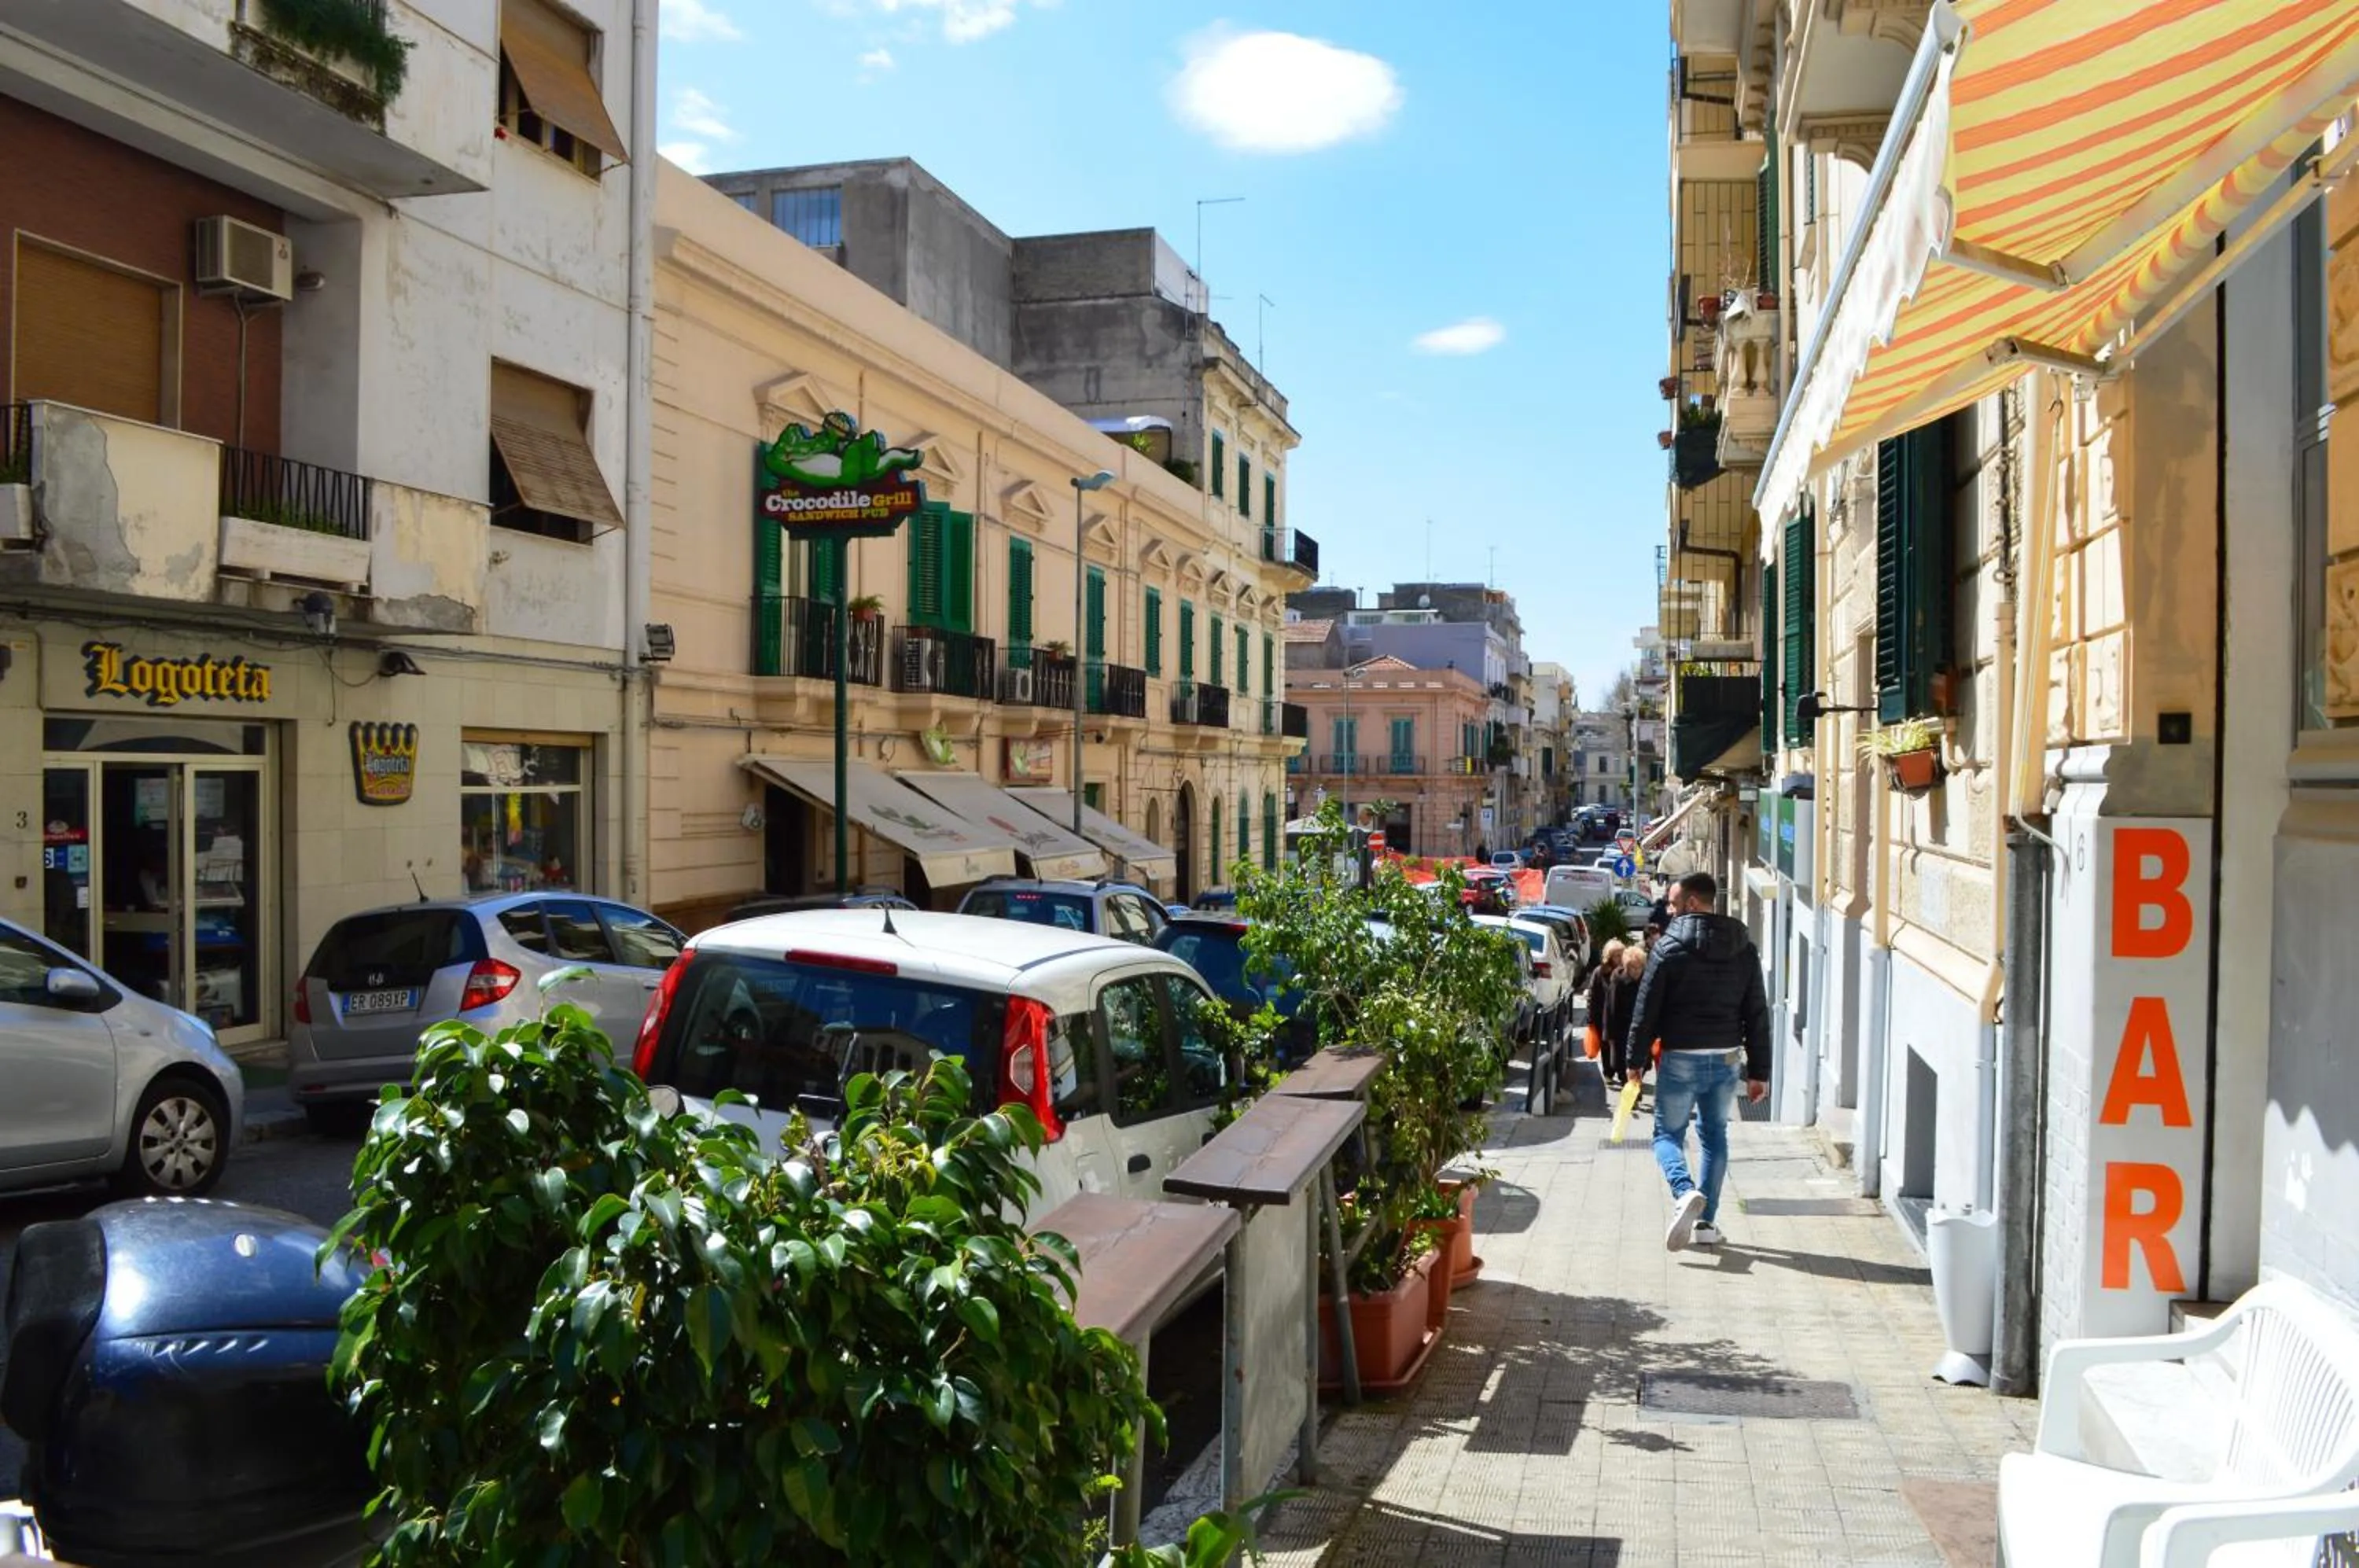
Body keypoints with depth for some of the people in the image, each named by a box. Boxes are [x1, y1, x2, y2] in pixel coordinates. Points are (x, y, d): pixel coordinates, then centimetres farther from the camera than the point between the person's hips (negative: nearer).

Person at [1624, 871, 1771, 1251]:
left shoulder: (1670, 947, -8)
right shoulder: (1744, 950, 6)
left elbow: (1646, 1009, -8)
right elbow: (1757, 1015, 7)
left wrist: (1635, 1059, 0)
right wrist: (1759, 1071, 11)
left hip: (1681, 1059, -4)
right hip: (1727, 1059, 4)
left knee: (1668, 1133, 8)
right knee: (1715, 1136, 16)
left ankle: (1685, 1191, -20)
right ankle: (1707, 1222, 16)